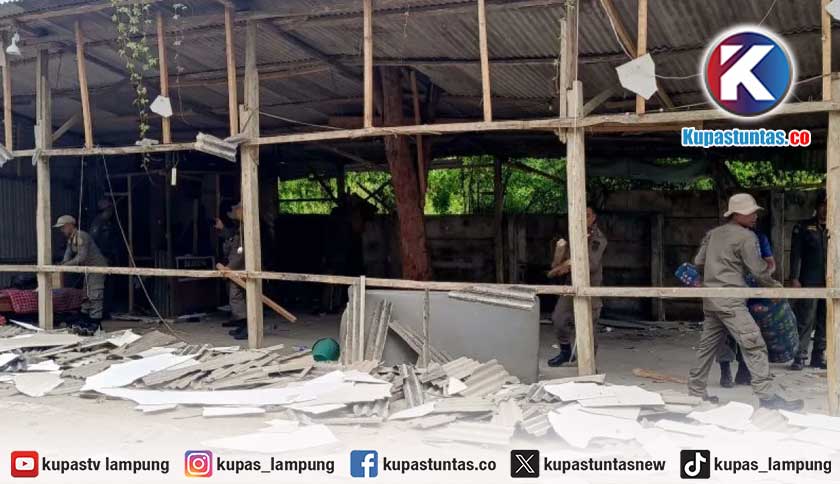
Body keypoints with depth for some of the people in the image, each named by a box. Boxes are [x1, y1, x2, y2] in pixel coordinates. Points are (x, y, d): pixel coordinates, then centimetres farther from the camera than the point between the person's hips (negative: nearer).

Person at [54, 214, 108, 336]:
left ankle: (95, 324, -11)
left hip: (97, 267, -11)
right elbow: (68, 255, 4)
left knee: (95, 296, -12)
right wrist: (62, 264, -15)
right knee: (86, 295, 14)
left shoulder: (81, 236, -20)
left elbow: (81, 257, -27)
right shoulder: (70, 239, 11)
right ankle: (85, 321, 22)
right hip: (89, 268, 11)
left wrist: (65, 265, -24)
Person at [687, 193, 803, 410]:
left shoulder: (713, 233, 15)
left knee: (708, 345, 16)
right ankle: (767, 395, -14)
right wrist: (774, 285, 10)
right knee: (754, 345, -10)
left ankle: (696, 389, 22)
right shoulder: (746, 236, -7)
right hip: (730, 300, -8)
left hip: (710, 299, 8)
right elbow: (759, 271, -7)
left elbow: (698, 261, 20)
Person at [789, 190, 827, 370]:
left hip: (829, 283, 3)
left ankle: (818, 357, 13)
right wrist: (794, 278, -9)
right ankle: (800, 357, -1)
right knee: (805, 321, -4)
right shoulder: (803, 228, 6)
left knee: (824, 321, 5)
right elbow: (796, 254, 0)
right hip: (809, 282, -3)